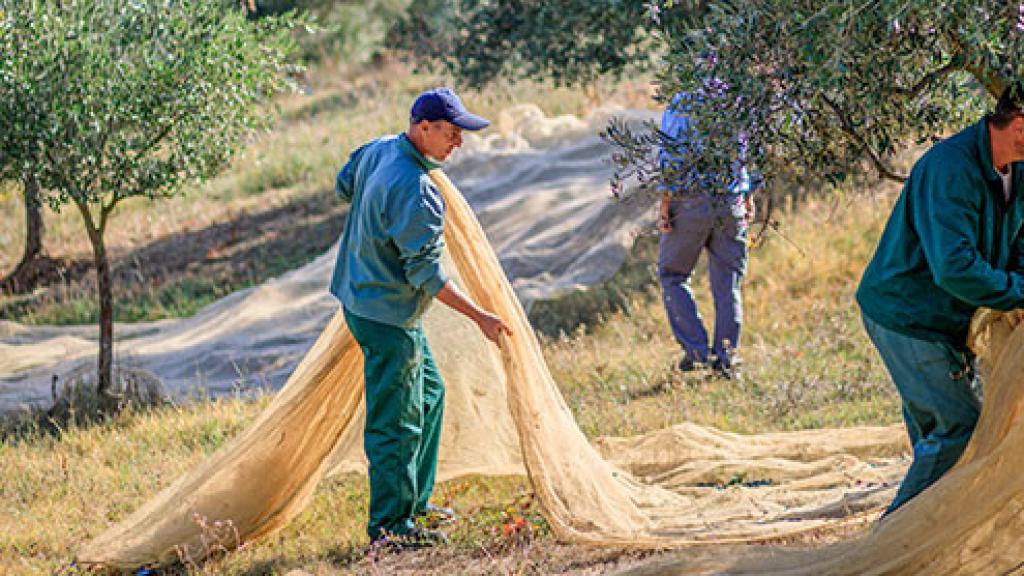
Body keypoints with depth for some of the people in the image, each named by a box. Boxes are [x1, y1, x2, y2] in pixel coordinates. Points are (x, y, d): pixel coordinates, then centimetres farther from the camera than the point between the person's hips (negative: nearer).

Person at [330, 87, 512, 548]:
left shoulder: (377, 150, 1)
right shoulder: (415, 191, -28)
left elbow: (344, 187, 22)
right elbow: (426, 274, -26)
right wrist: (480, 317, -22)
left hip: (361, 296, 11)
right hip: (388, 315, -11)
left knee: (427, 392, 22)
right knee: (396, 420, -3)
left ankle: (414, 500, 31)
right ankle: (390, 524, 4)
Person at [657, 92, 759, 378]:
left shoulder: (681, 104, -7)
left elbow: (671, 158, -10)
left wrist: (664, 206, -8)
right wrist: (749, 202, 19)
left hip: (691, 202, -4)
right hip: (732, 203, 4)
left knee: (673, 276, 10)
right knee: (727, 284, 10)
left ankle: (696, 349, -1)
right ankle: (726, 358, 7)